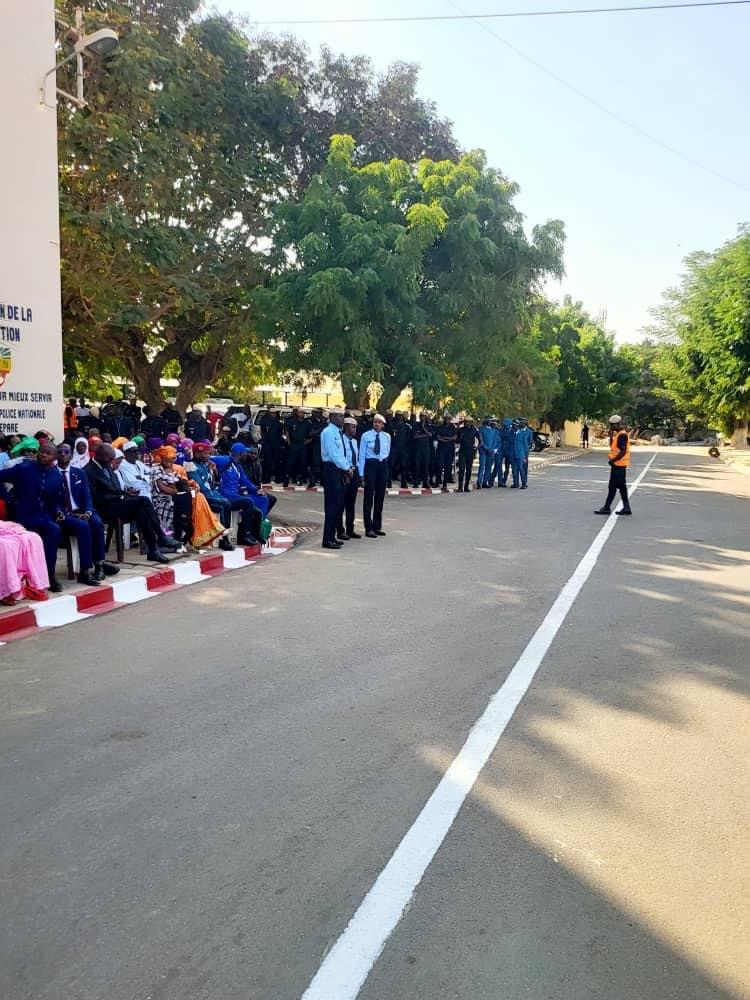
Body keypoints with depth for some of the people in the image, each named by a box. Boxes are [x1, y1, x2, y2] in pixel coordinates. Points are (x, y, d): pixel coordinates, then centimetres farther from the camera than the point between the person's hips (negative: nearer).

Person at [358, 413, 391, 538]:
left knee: (380, 497, 10)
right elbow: (362, 455, -6)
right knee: (369, 497, -4)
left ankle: (377, 526, 20)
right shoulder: (366, 436, -5)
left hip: (383, 466, 4)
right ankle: (369, 528, 0)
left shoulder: (387, 436, 6)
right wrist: (361, 474, -9)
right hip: (370, 465, -4)